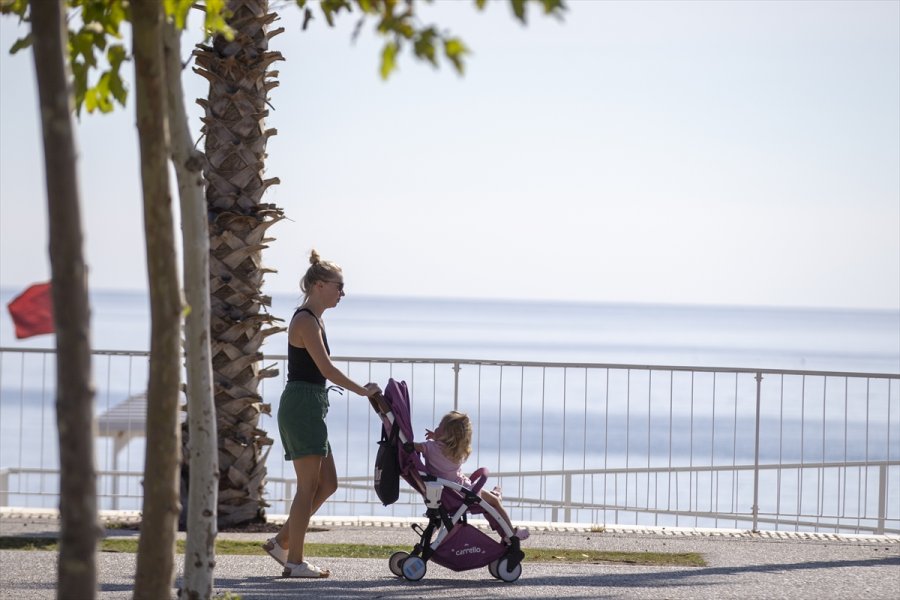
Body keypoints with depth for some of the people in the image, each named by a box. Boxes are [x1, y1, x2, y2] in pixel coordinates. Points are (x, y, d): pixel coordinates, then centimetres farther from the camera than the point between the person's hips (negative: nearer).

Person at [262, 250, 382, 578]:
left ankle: (281, 542, 17)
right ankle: (294, 561, 0)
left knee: (327, 484, 11)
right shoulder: (305, 321, -13)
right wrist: (363, 390, -8)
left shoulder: (313, 319, 17)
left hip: (310, 409, 10)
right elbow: (327, 369, -17)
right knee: (309, 487, -5)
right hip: (302, 406, -10)